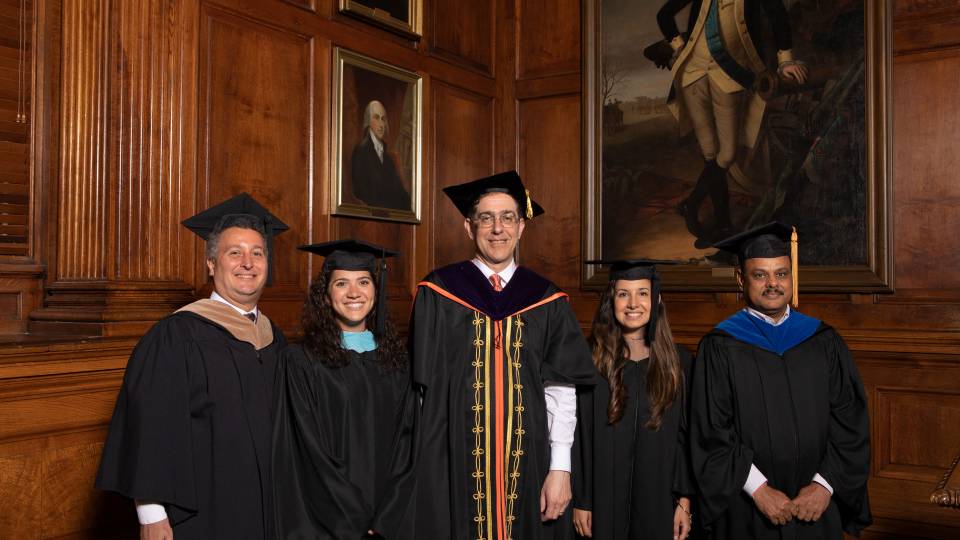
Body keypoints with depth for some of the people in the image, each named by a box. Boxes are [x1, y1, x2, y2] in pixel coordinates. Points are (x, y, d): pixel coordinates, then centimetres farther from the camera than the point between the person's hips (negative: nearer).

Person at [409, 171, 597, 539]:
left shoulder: (547, 303, 5)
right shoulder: (437, 295, 0)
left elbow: (561, 391, 1)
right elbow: (422, 385, 0)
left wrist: (560, 469, -5)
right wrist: (420, 470, -2)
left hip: (527, 464, 2)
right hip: (454, 465, -1)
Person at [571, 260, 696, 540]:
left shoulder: (677, 361, 2)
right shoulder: (590, 359, -5)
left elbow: (686, 436, 4)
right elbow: (578, 436, -4)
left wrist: (685, 501, -1)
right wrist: (580, 501, -7)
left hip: (659, 503, 2)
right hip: (604, 502, -2)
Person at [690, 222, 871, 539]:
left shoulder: (824, 342, 4)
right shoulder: (720, 348, -5)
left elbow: (850, 421, 1)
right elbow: (712, 431, -9)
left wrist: (825, 484, -9)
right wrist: (758, 489, -15)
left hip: (816, 508, 2)